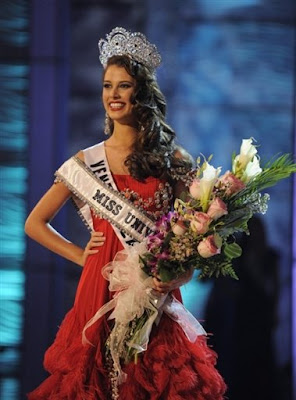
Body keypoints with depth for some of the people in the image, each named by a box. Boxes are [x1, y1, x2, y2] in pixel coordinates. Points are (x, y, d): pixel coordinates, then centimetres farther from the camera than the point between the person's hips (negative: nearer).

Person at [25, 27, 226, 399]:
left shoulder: (173, 159, 3)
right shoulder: (85, 163, 4)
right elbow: (34, 223, 12)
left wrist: (181, 274, -13)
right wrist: (81, 256, 4)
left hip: (156, 295, 0)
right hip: (102, 293, 0)